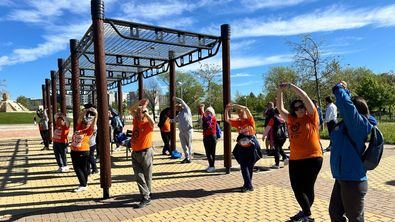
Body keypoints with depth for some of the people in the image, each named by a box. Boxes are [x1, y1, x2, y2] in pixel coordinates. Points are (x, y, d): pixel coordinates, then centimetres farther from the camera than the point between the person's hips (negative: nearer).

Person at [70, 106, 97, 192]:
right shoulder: (79, 127, 6)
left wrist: (95, 116, -26)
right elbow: (79, 119, -1)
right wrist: (84, 112, -11)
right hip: (74, 151, 5)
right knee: (77, 168, 9)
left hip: (83, 151, -5)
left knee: (83, 168, 3)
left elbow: (93, 125, -23)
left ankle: (84, 185, 11)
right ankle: (83, 184, 17)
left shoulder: (89, 130, -7)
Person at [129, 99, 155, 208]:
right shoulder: (136, 120, 6)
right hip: (135, 153, 6)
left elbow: (152, 122, -35)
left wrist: (144, 110, -28)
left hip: (146, 153, -6)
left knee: (147, 176, 7)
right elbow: (131, 110, 12)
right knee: (139, 176, 5)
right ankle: (146, 197, 13)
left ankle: (147, 196, 18)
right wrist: (139, 103, -2)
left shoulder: (148, 123, -12)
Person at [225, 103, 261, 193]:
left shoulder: (250, 120, -6)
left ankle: (248, 185, 17)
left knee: (250, 166, 8)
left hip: (252, 146, -3)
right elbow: (227, 119, 7)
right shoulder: (237, 122, 6)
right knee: (243, 166, 0)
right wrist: (226, 110, -6)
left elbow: (246, 109, -21)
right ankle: (248, 185, 10)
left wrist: (234, 105, -20)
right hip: (242, 147, 3)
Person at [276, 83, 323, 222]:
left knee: (307, 188, 5)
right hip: (295, 159, 5)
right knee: (296, 188, 8)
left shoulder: (311, 117, -1)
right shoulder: (291, 120, 11)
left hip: (312, 158, -5)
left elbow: (305, 97, -9)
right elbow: (280, 108, 8)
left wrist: (291, 86, -9)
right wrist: (280, 91, -3)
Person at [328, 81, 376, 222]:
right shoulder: (348, 124, 5)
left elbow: (346, 104, -31)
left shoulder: (360, 124, -17)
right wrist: (344, 89, 13)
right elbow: (348, 102, 22)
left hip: (353, 181, -9)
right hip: (342, 178, 9)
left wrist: (339, 89, -14)